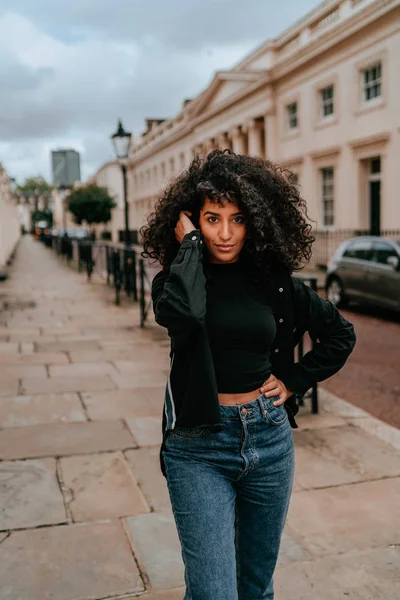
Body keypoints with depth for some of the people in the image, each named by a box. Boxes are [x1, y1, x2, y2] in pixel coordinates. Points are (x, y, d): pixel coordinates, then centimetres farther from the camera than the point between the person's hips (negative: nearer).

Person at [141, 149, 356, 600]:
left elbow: (340, 333, 14)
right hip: (199, 448, -3)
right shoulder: (177, 277, -6)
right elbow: (180, 313, -32)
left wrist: (296, 382, 4)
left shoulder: (275, 282, 1)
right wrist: (189, 243, -18)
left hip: (268, 439, 3)